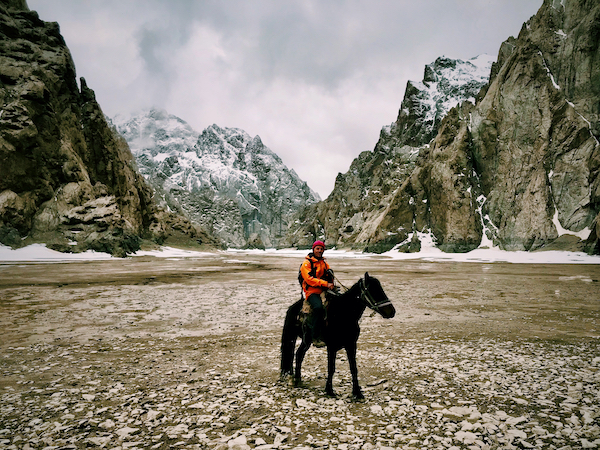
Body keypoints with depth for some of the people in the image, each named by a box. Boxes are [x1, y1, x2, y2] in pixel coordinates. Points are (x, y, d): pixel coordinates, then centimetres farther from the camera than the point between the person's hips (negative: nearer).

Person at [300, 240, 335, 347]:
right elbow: (309, 279, -14)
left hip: (324, 290, 6)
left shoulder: (324, 263, 20)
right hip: (311, 291, -6)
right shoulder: (307, 263, 0)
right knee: (318, 307, -33)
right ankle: (315, 337, -26)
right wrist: (325, 283, -21)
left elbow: (329, 278, 27)